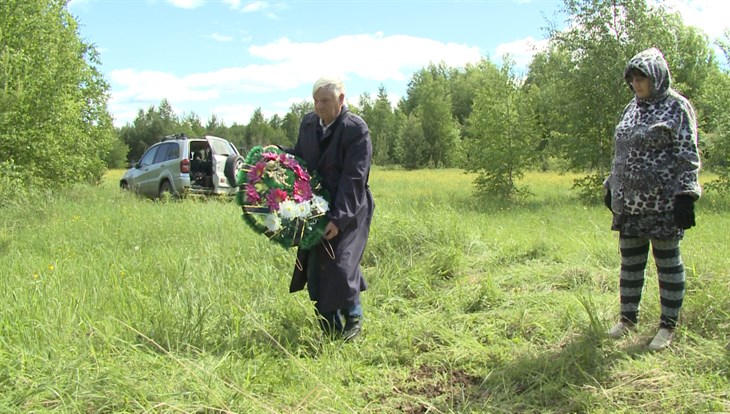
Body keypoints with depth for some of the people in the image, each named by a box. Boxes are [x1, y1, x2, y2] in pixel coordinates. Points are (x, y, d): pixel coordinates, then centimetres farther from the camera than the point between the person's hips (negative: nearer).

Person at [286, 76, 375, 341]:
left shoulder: (356, 129, -15)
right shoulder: (308, 123, 4)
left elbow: (354, 178, -19)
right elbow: (298, 158, 17)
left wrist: (339, 218, -24)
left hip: (348, 211, -6)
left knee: (340, 267, -10)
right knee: (315, 271, 7)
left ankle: (353, 318, 18)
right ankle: (329, 328, 23)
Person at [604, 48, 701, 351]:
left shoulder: (677, 107, -4)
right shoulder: (631, 109, 14)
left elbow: (688, 156, -9)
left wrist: (685, 195, -16)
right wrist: (611, 187, 19)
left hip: (662, 201, -6)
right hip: (629, 201, 6)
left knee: (668, 263, 4)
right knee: (629, 261, 12)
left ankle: (668, 326, 15)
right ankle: (628, 318, 24)